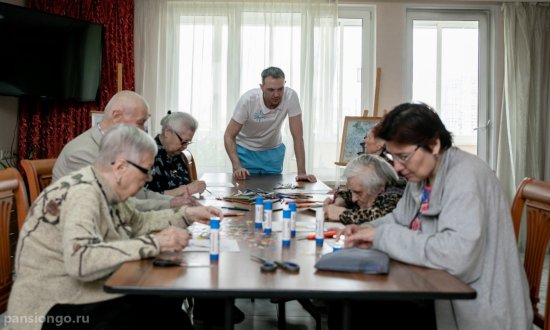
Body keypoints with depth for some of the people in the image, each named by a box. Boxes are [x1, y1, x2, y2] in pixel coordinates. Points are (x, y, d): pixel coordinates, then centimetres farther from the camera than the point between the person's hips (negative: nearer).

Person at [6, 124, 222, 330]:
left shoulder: (106, 190, 4)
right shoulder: (82, 193, -22)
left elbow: (136, 222, 21)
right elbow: (81, 261, -36)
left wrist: (187, 214, 9)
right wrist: (154, 243, -31)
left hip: (92, 295, 8)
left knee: (170, 307, -4)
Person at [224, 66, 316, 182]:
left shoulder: (291, 96, -26)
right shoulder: (248, 100, -29)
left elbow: (297, 136, -23)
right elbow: (229, 136, -22)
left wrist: (302, 172, -28)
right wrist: (237, 167, -35)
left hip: (273, 151, 2)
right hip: (246, 150, -2)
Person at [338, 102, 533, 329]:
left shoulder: (465, 176, -23)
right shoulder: (423, 173, 4)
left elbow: (457, 254, -35)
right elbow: (400, 218, 17)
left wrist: (383, 236, -26)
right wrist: (367, 230, -4)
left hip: (478, 311, -7)